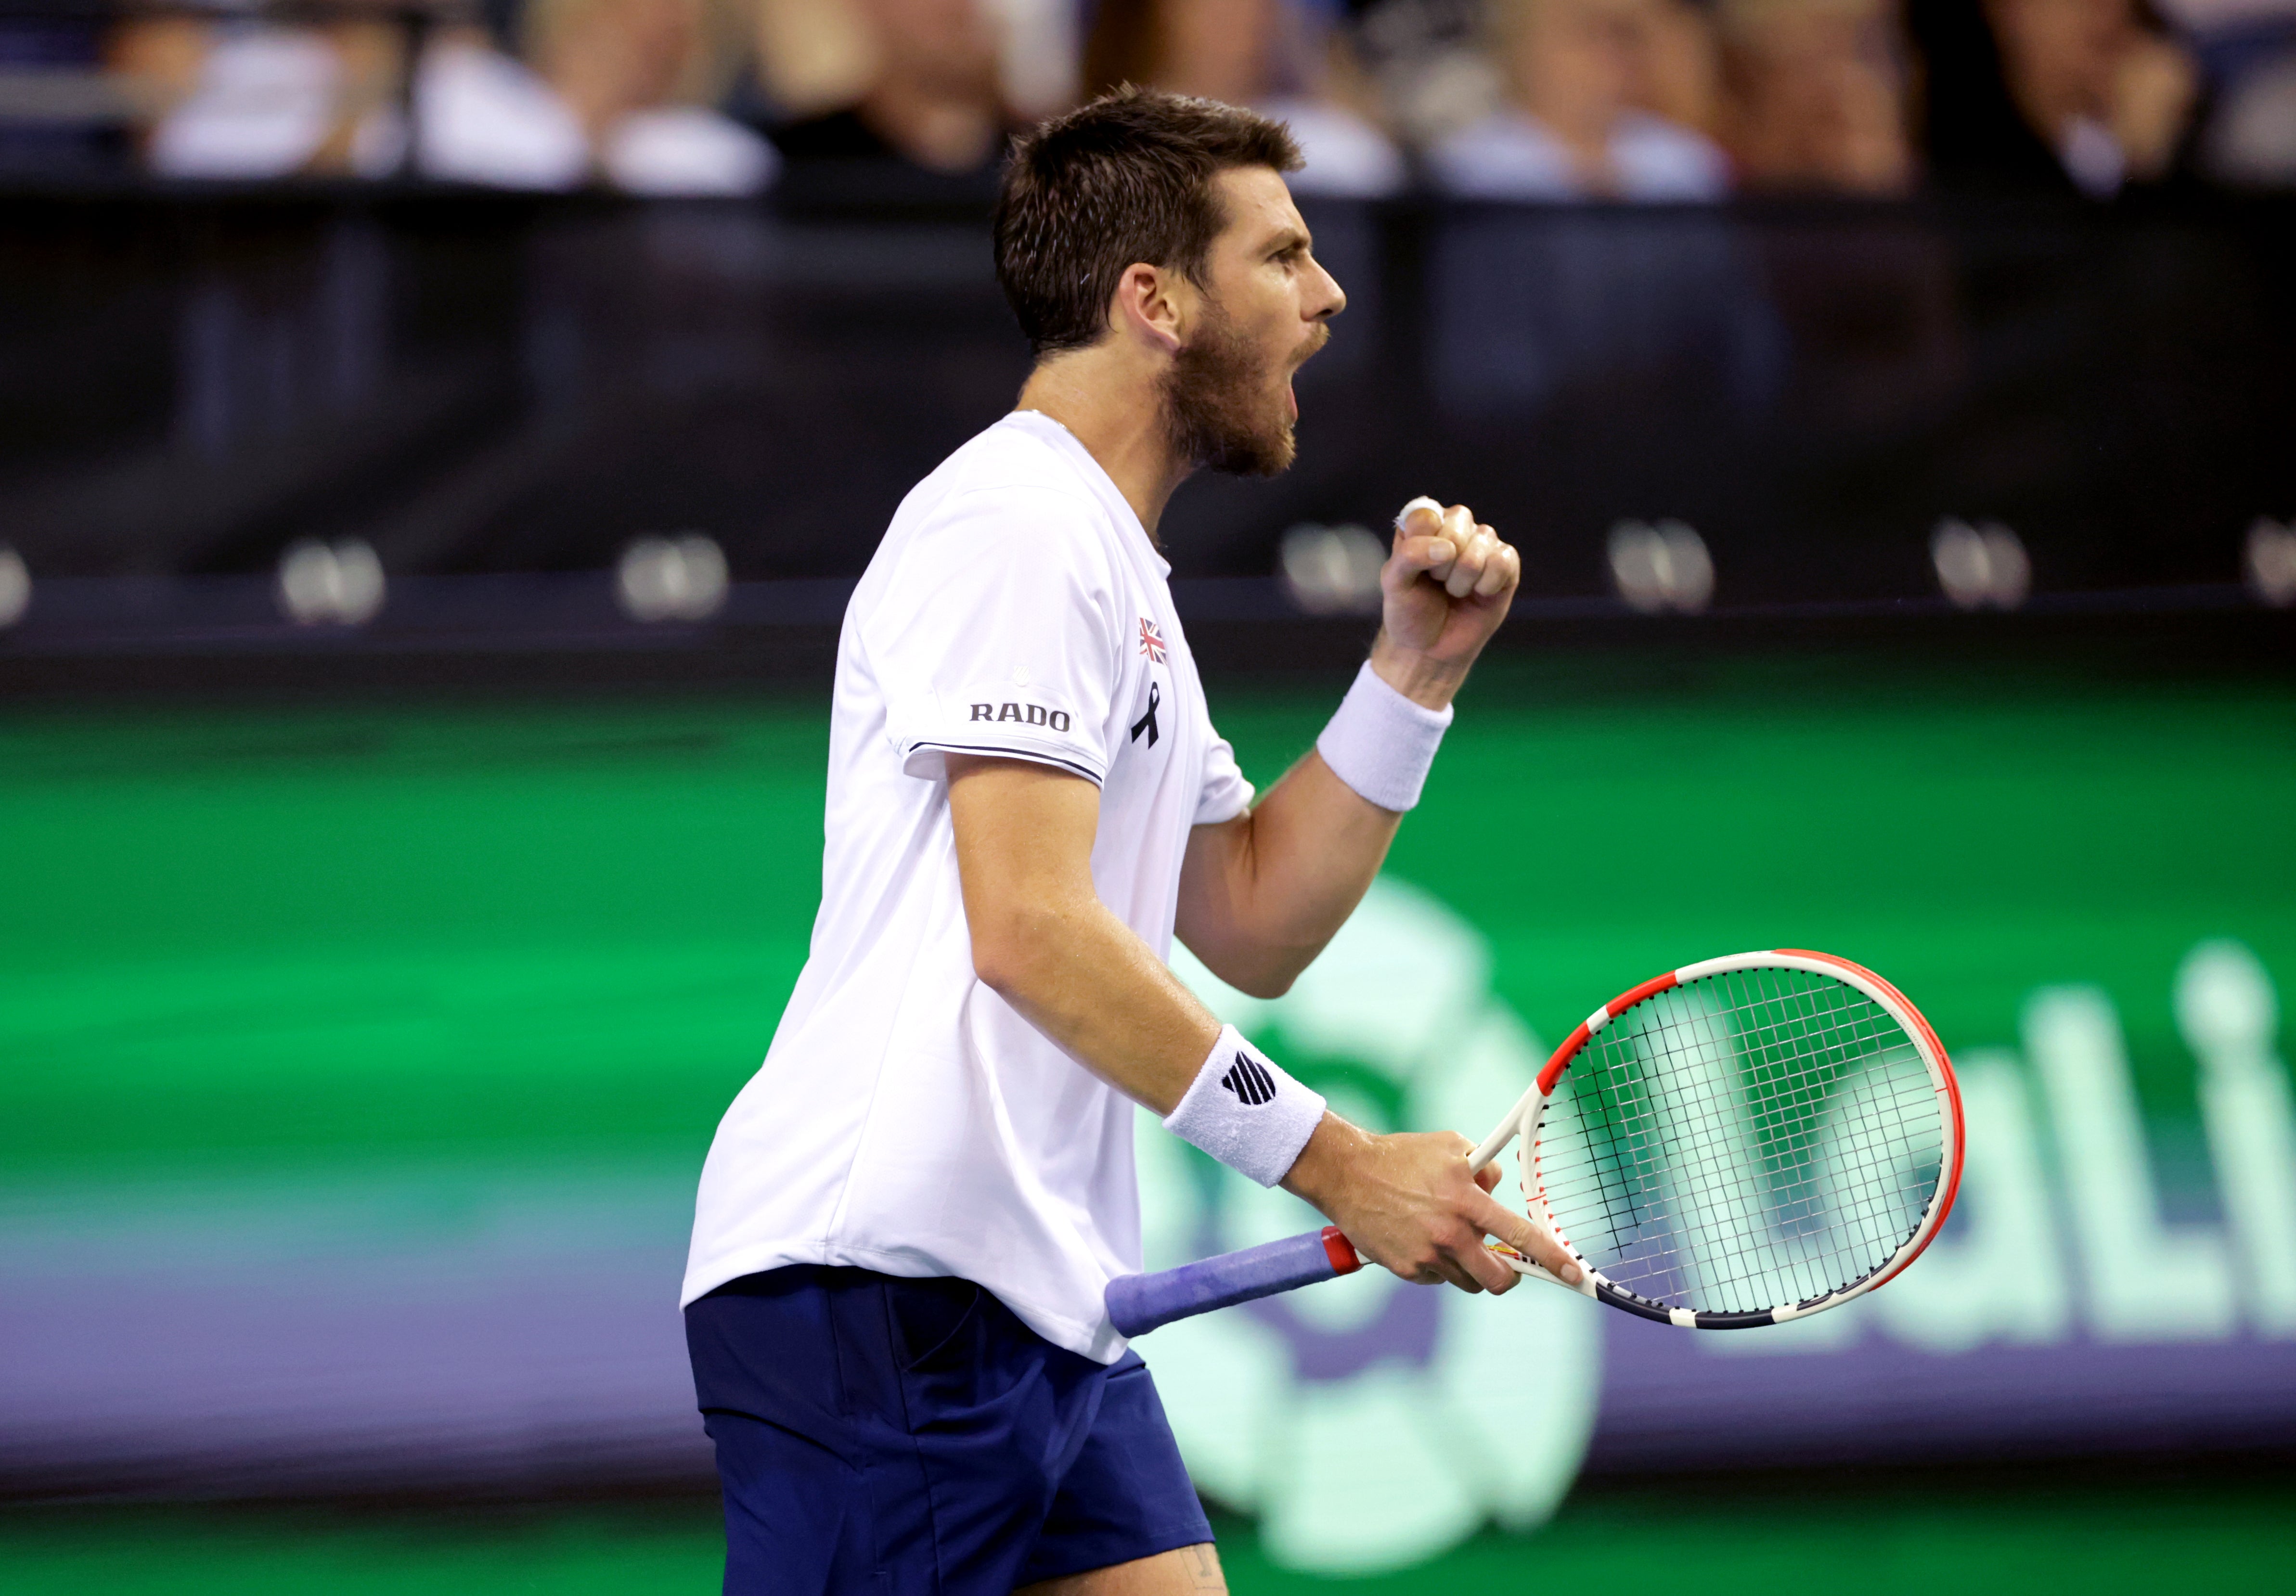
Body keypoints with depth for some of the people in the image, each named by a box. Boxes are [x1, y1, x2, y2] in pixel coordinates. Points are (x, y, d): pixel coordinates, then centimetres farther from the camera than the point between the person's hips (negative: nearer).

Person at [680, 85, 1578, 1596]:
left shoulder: (1113, 571, 23)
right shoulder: (1016, 520, -9)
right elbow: (1032, 931, -19)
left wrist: (1416, 668, 13)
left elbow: (1253, 929, 23)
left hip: (1049, 1301, 10)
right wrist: (1345, 1165, -18)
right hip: (881, 1282, -10)